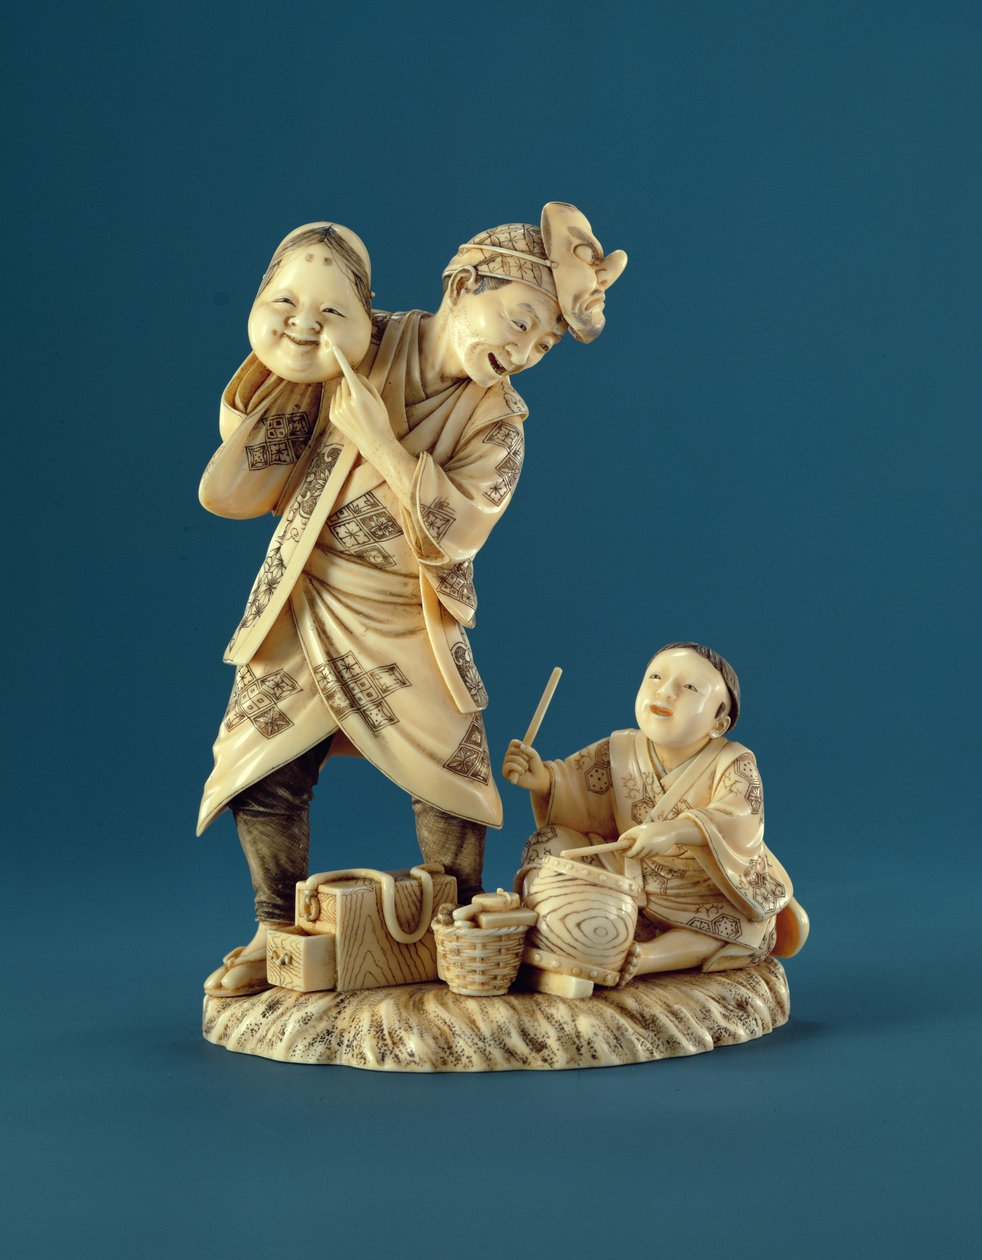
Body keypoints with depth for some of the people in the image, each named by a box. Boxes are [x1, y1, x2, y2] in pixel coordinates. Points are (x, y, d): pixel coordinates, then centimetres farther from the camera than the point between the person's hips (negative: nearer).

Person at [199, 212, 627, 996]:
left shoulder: (497, 420, -7)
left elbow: (456, 529, -22)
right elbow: (250, 421, -1)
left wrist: (377, 437, -27)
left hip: (410, 624, 0)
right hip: (306, 603, 1)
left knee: (451, 778, -3)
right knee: (265, 773, 1)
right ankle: (278, 931, 20)